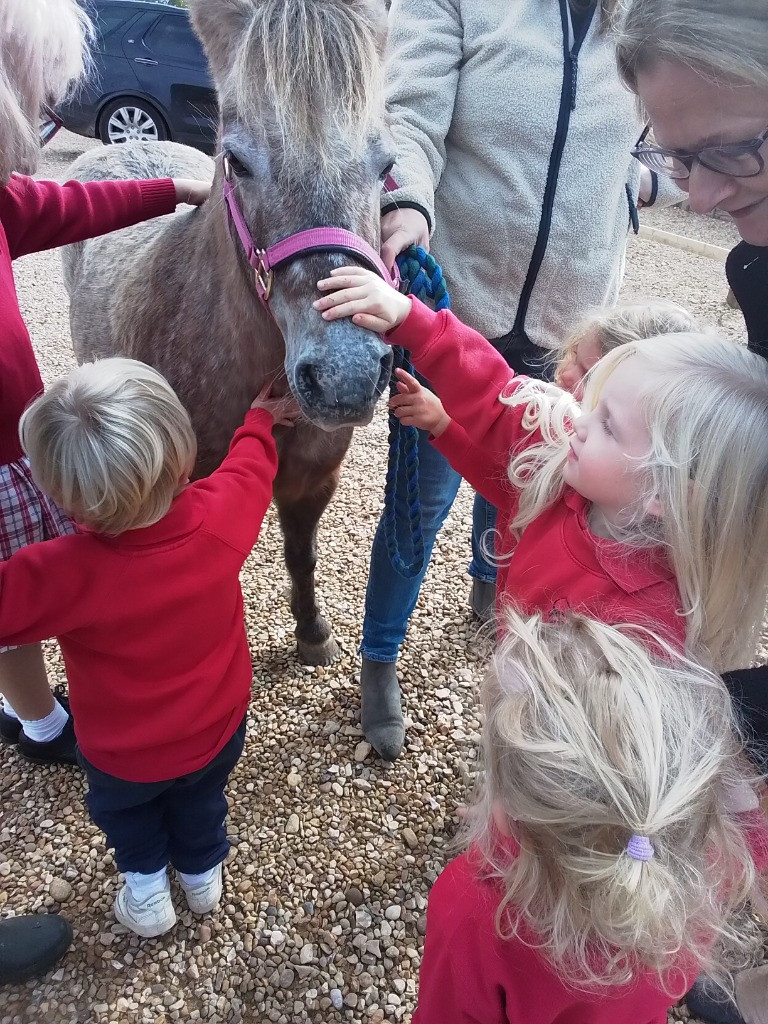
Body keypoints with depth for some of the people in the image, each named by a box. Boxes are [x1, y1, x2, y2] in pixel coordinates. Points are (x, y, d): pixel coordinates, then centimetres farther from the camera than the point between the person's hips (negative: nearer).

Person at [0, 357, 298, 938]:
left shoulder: (67, 573, -41)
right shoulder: (221, 515, -30)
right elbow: (251, 463, -7)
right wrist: (260, 421, 13)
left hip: (123, 755, -3)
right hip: (217, 730, 3)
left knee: (124, 808, 34)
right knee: (201, 799, 36)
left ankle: (147, 891, 48)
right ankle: (203, 873, 58)